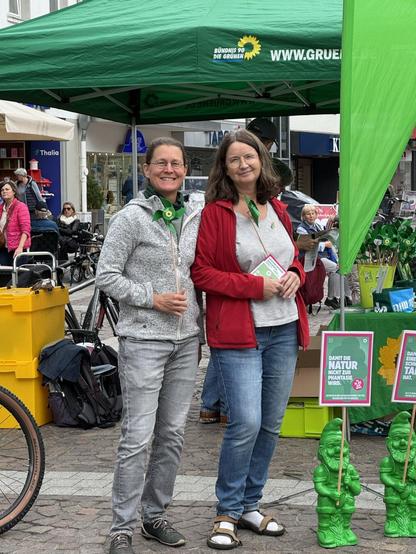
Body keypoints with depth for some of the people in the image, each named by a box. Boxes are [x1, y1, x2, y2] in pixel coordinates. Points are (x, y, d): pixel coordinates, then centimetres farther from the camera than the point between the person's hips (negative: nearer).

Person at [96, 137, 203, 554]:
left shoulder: (195, 219, 9)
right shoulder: (132, 218, -7)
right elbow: (106, 276, -9)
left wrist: (200, 321, 11)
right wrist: (154, 299, -15)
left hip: (186, 340, 6)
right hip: (144, 339, -6)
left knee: (172, 435, 11)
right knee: (137, 436, -6)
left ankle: (155, 515, 24)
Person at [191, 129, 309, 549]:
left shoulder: (277, 209, 12)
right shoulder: (215, 213, -5)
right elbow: (201, 272, -10)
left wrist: (295, 274, 1)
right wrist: (255, 286, -16)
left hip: (284, 330, 6)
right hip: (239, 333, -6)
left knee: (270, 424, 11)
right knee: (246, 423, -11)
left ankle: (249, 505, 26)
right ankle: (227, 512, 7)